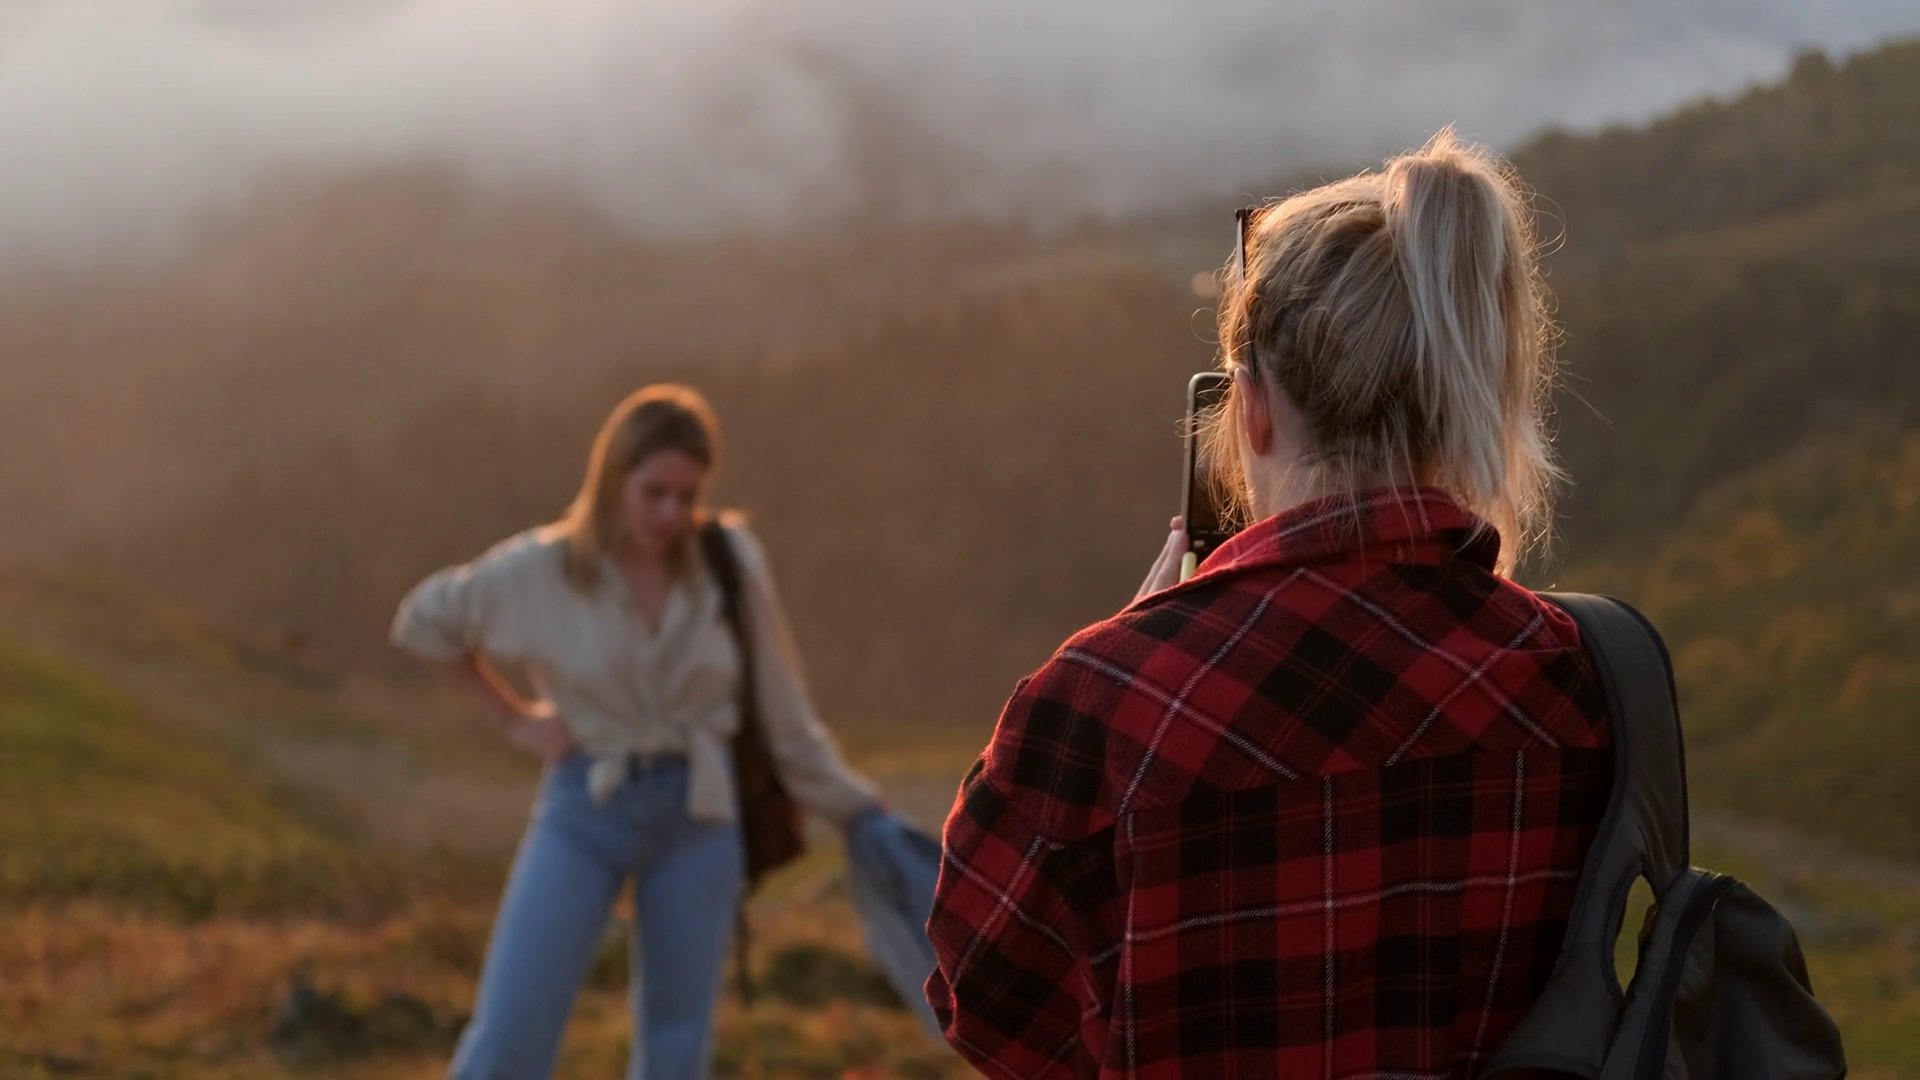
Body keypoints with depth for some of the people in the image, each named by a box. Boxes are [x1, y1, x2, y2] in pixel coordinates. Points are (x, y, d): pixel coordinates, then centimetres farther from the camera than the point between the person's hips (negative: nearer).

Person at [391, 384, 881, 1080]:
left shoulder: (731, 561, -5)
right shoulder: (542, 570, -7)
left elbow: (778, 703, 5)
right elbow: (423, 621, 9)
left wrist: (854, 811, 8)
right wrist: (513, 717, 6)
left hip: (697, 814, 2)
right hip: (584, 812, -1)